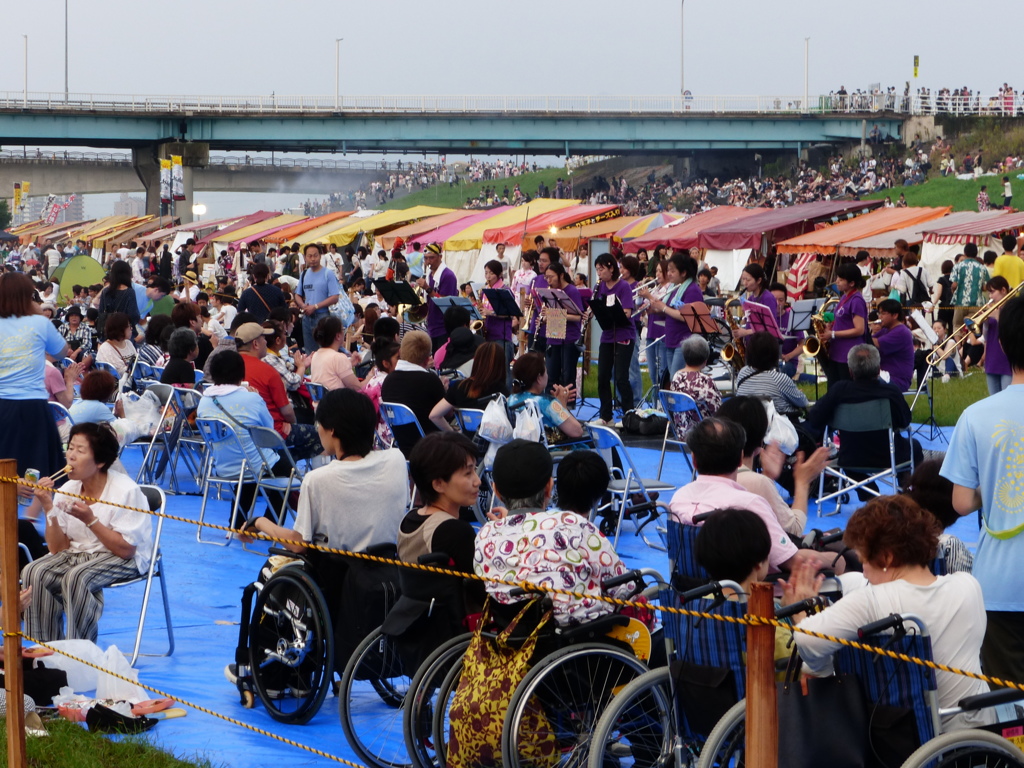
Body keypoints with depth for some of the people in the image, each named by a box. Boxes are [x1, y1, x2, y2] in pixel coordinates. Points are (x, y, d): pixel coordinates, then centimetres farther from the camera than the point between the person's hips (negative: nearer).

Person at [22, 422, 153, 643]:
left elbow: (126, 550, -16)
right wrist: (49, 509, -13)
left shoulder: (126, 491, -16)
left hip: (123, 561, -6)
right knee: (33, 573, -21)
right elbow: (58, 549, 0)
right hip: (76, 554, 6)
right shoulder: (66, 490, 1)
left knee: (76, 578, -34)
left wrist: (90, 520, -23)